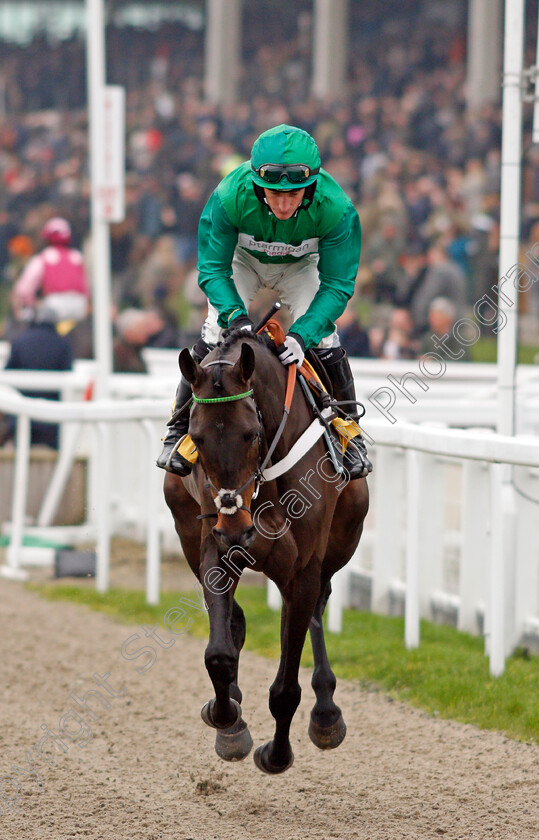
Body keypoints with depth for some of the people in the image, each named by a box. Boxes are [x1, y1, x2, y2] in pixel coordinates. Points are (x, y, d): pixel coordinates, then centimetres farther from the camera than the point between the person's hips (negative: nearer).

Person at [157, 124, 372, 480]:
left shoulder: (336, 208, -39)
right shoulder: (230, 197, -40)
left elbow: (338, 285, -31)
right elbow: (213, 268, -28)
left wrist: (303, 334, -45)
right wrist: (235, 315, -46)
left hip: (300, 265, 0)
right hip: (242, 259, 0)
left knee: (323, 338, -14)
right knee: (215, 335, -14)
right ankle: (180, 430, 5)